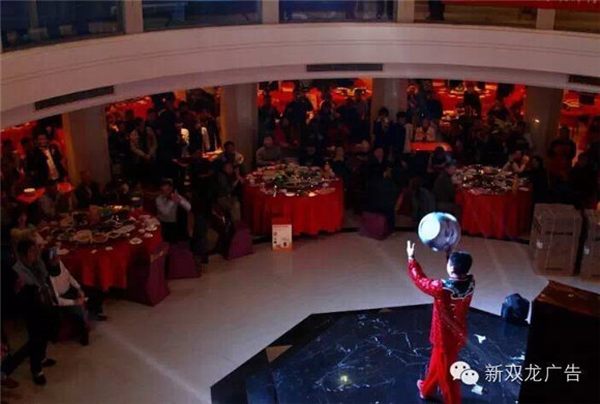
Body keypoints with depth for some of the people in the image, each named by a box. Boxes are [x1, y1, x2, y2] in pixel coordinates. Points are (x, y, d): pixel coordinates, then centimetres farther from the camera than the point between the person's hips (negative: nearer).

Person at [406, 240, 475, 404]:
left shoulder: (442, 288, -36)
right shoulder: (470, 282, -17)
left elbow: (420, 280, -17)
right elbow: (458, 273, 8)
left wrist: (411, 258, -5)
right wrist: (451, 254, 4)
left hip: (446, 338, -7)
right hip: (459, 335, 7)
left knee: (447, 374, 14)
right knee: (437, 363, 30)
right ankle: (426, 389, 53)